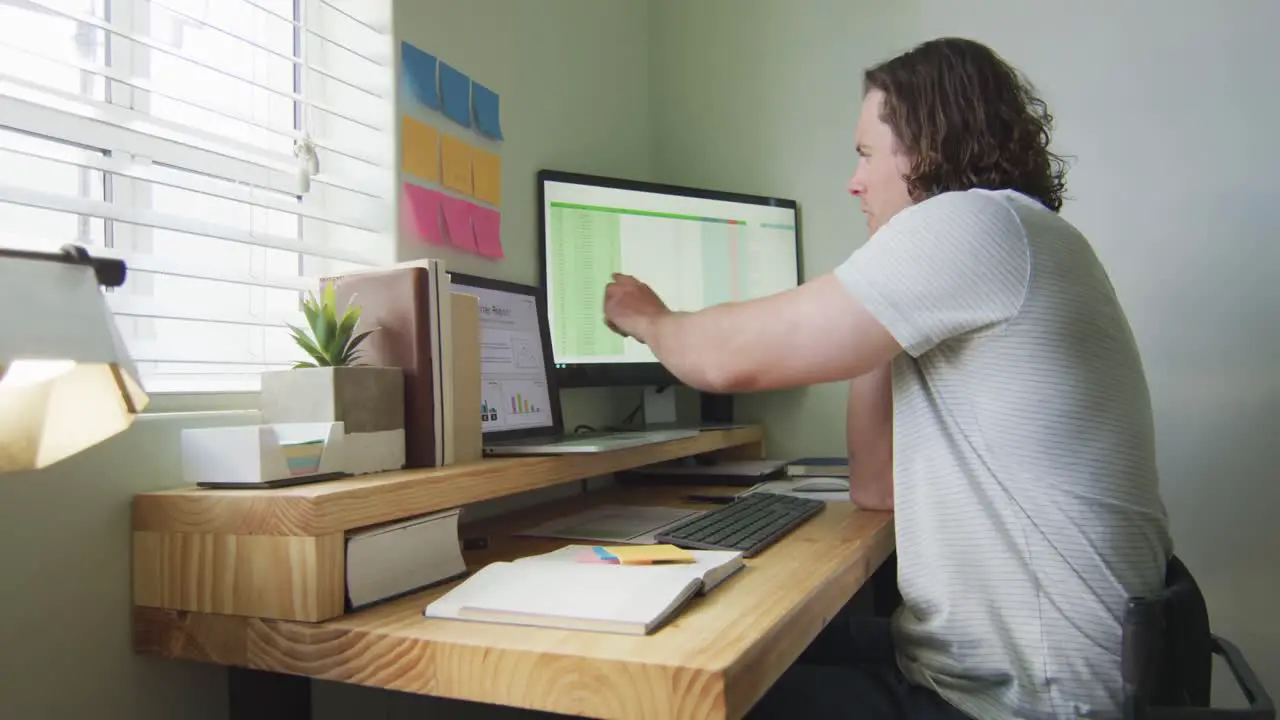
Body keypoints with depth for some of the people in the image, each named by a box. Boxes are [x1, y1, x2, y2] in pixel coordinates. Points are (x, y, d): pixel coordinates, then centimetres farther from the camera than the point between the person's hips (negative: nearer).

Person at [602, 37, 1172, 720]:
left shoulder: (978, 222, -18)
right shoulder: (987, 272, 12)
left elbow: (730, 359, -19)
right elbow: (876, 486, 10)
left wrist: (647, 317, 2)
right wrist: (876, 309, 6)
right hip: (974, 661, 9)